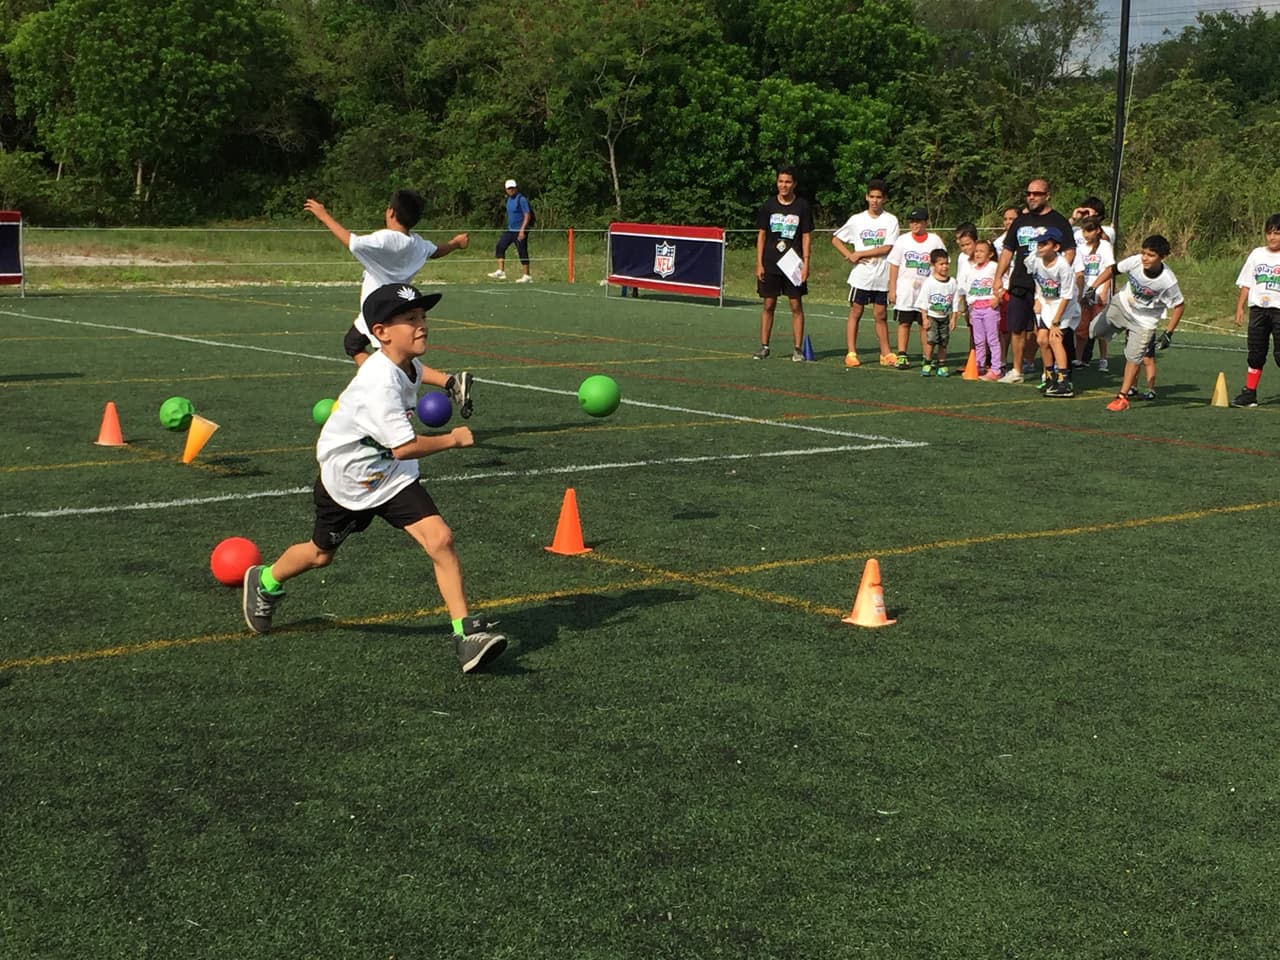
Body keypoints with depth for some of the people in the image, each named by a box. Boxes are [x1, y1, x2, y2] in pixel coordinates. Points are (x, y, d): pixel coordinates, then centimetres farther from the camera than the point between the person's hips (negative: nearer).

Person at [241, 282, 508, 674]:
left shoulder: (410, 367, -6)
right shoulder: (379, 383, -34)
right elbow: (404, 447, -36)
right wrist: (453, 439, -25)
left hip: (392, 477, 6)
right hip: (346, 480, -6)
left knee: (440, 539, -15)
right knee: (320, 553, 18)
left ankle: (466, 632, -12)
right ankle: (265, 582, 50)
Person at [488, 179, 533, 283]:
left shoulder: (521, 199, -12)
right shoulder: (509, 199, 13)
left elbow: (527, 216, -17)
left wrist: (522, 230, -24)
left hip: (520, 231, -8)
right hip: (510, 230, 8)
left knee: (522, 253, -4)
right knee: (500, 247, -1)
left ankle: (526, 276, 3)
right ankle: (501, 272, -2)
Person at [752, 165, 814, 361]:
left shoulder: (803, 206, 1)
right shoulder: (768, 205, 4)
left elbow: (806, 236, 2)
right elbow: (761, 235, 7)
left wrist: (806, 264, -6)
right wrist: (759, 264, 1)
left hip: (793, 264, -1)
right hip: (770, 264, 1)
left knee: (796, 305, -1)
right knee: (768, 304, 4)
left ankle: (798, 349, 4)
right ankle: (764, 347, 11)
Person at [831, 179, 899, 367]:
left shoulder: (891, 220, -1)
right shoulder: (857, 220, 4)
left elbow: (887, 248, -9)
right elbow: (836, 239, 10)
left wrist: (860, 254, -10)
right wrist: (850, 256, -4)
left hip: (882, 277, 0)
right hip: (861, 275, 0)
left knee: (881, 315, 6)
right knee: (855, 312, 2)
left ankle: (886, 353, 12)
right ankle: (851, 353, 4)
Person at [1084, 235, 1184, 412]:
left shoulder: (1168, 281, -32)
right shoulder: (1135, 261, -26)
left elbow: (1179, 305, -16)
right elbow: (1112, 270, -8)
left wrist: (1168, 333, -18)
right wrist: (1092, 288, -15)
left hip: (1144, 320, -4)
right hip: (1121, 305, 4)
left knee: (1133, 357, -5)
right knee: (1096, 331, 9)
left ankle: (1123, 397, 7)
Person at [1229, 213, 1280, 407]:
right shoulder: (1257, 254, 9)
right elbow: (1246, 283, 13)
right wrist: (1240, 307, 8)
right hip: (1257, 309, 4)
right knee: (1256, 354, 7)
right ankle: (1249, 393, 12)